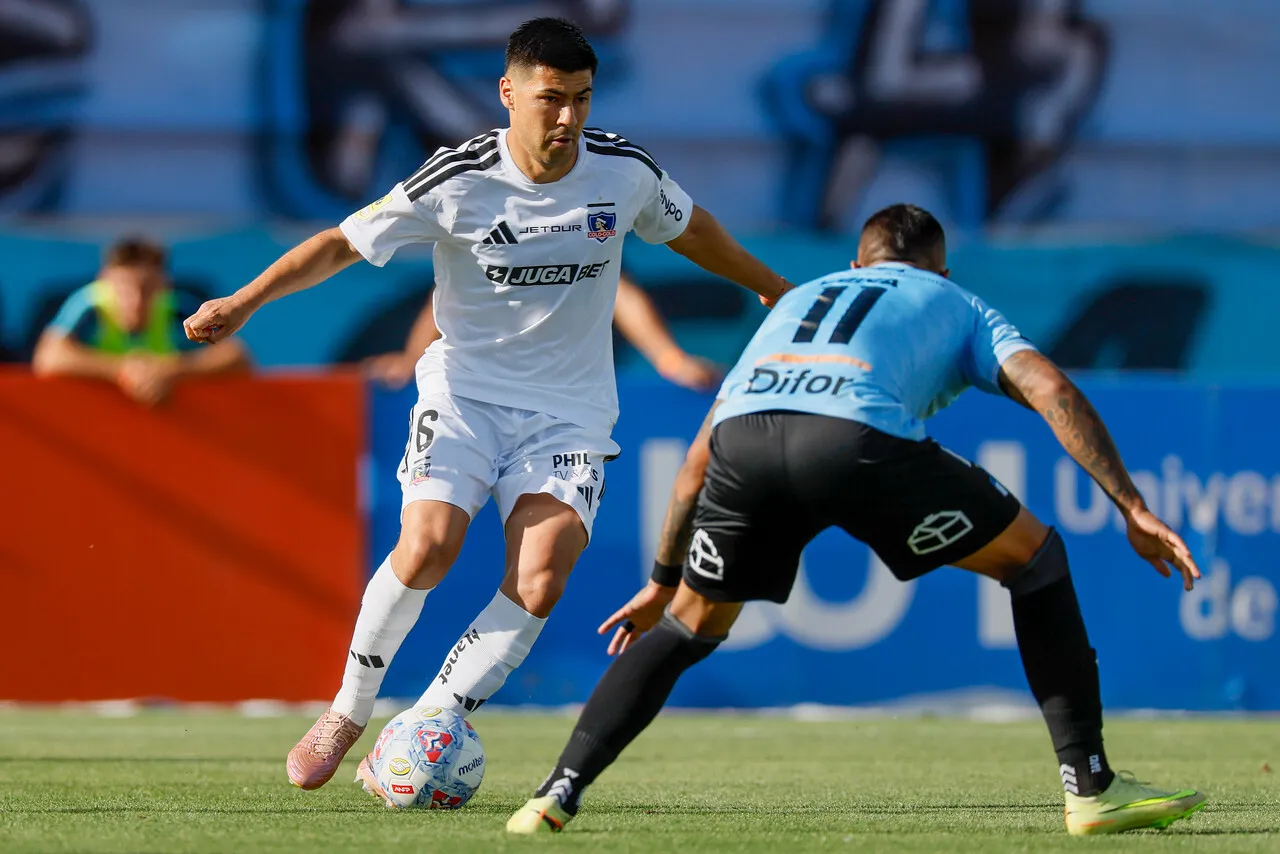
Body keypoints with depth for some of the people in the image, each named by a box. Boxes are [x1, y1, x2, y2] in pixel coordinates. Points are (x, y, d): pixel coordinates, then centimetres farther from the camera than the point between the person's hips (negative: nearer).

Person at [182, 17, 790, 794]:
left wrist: (773, 288, 29)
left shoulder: (624, 171, -5)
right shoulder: (457, 182, -13)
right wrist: (242, 303, -14)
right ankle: (348, 715, -2)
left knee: (539, 583, -18)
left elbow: (690, 229, 16)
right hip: (466, 391, -2)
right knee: (428, 545, -24)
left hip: (570, 411, 2)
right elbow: (344, 243, -6)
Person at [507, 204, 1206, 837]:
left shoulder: (796, 301, 43)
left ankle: (556, 794, 14)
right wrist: (1133, 508, 11)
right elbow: (1048, 387, 13)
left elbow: (702, 456, 42)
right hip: (857, 438, -3)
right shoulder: (957, 306, 34)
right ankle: (1091, 788, 12)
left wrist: (663, 580, 50)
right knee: (1035, 559, 17)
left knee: (687, 628, 27)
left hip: (743, 436, 3)